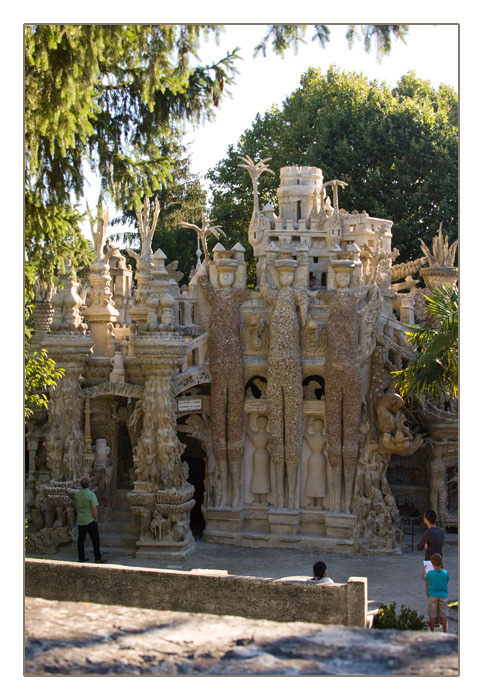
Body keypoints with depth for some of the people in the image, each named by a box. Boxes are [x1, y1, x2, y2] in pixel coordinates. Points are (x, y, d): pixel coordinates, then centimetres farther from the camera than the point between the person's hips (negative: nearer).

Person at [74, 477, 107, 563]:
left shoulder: (77, 494, 3)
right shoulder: (91, 494, -16)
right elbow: (94, 508, -19)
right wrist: (96, 519, -7)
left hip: (80, 521, 6)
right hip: (90, 521, -6)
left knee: (80, 540, 13)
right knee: (95, 539, -1)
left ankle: (81, 557, 17)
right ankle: (98, 558, -2)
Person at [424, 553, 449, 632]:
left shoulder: (430, 573, -12)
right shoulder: (445, 573, -9)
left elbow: (424, 578, 7)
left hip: (433, 596, -1)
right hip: (443, 595, 1)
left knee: (432, 616, 7)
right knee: (444, 616, 5)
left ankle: (432, 632, 12)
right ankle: (445, 633, 6)